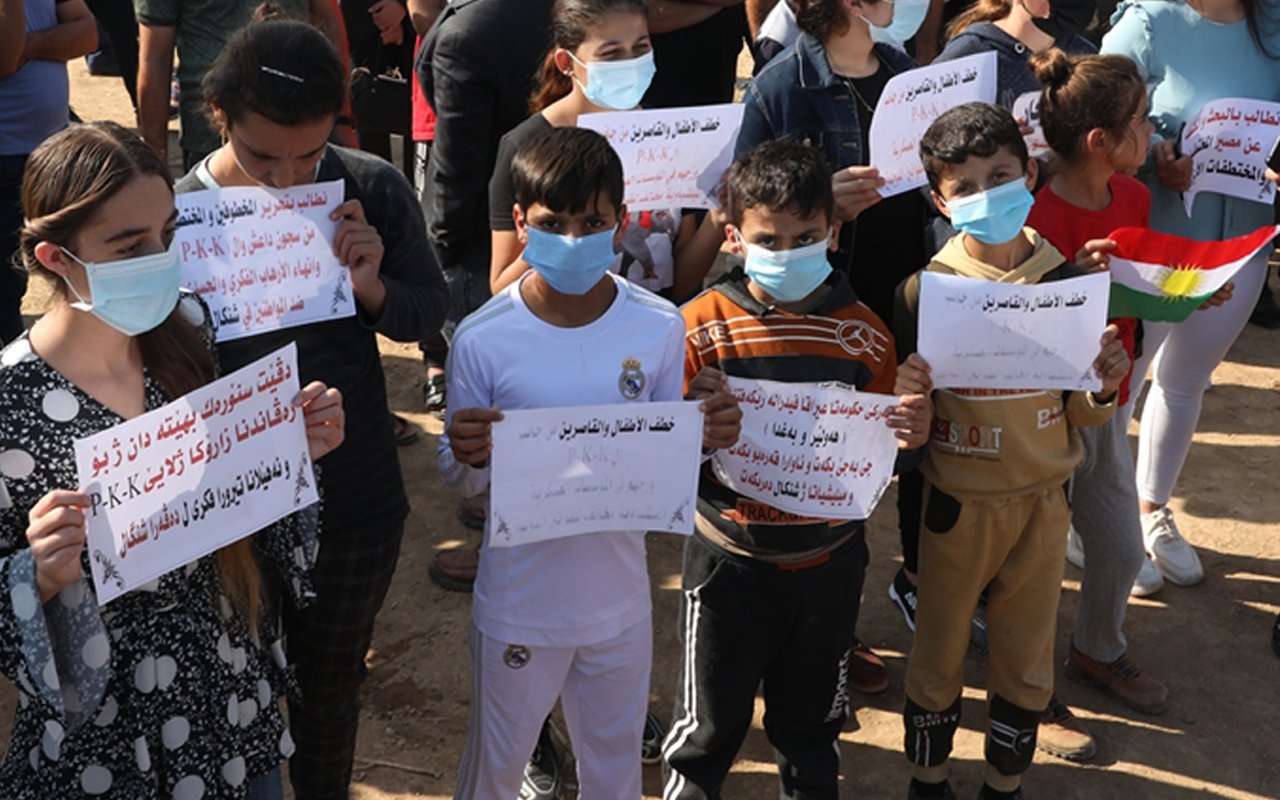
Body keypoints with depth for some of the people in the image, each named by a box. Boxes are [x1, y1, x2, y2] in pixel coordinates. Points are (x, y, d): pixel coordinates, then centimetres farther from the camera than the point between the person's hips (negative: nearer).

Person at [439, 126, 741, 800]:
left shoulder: (660, 327, -10)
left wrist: (704, 436, -19)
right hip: (517, 607, -2)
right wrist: (466, 457, -29)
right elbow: (464, 485, -6)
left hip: (619, 599, 2)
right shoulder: (483, 339, -16)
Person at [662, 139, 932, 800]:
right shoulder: (702, 326, -11)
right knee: (710, 715, 14)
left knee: (813, 716, 22)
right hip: (730, 560, -2)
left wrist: (912, 435, -16)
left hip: (829, 562, 2)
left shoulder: (863, 333, -3)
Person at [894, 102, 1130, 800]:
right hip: (958, 502, -2)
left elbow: (1083, 417, 4)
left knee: (1026, 663, 16)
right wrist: (904, 393, -28)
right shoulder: (924, 290, -12)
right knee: (938, 656, 13)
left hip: (1042, 501, 2)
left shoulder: (1065, 282, -4)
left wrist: (1104, 385, -17)